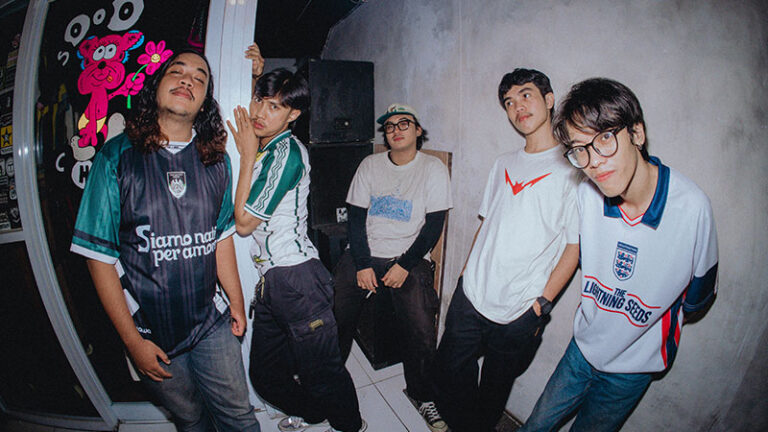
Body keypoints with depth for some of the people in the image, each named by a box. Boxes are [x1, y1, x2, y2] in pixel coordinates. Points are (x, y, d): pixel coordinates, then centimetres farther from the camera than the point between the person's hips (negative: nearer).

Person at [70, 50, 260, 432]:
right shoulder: (116, 156, -10)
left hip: (212, 325, 2)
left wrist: (236, 301, 9)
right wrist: (132, 340, -8)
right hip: (151, 332, -2)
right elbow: (100, 256, -8)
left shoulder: (216, 160, -1)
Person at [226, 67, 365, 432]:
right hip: (269, 280, 9)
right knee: (265, 374, 20)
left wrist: (247, 156, -7)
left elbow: (244, 222, -13)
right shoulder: (264, 147, 10)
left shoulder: (287, 151, -15)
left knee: (321, 373, 6)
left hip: (297, 279, -9)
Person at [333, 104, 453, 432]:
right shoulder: (370, 165, 9)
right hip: (364, 254, 3)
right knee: (332, 316, -11)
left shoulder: (433, 169, 2)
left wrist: (404, 266, -12)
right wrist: (362, 264, -6)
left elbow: (434, 226, -3)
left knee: (421, 332, -16)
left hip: (409, 259, -2)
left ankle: (422, 395, 11)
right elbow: (356, 217, 5)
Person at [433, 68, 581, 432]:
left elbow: (574, 247, -7)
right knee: (449, 375, 14)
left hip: (519, 313, -4)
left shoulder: (571, 170, -7)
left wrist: (542, 302, -11)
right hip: (469, 296, 5)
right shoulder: (503, 164, 10)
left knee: (494, 390, 15)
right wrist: (467, 273, 12)